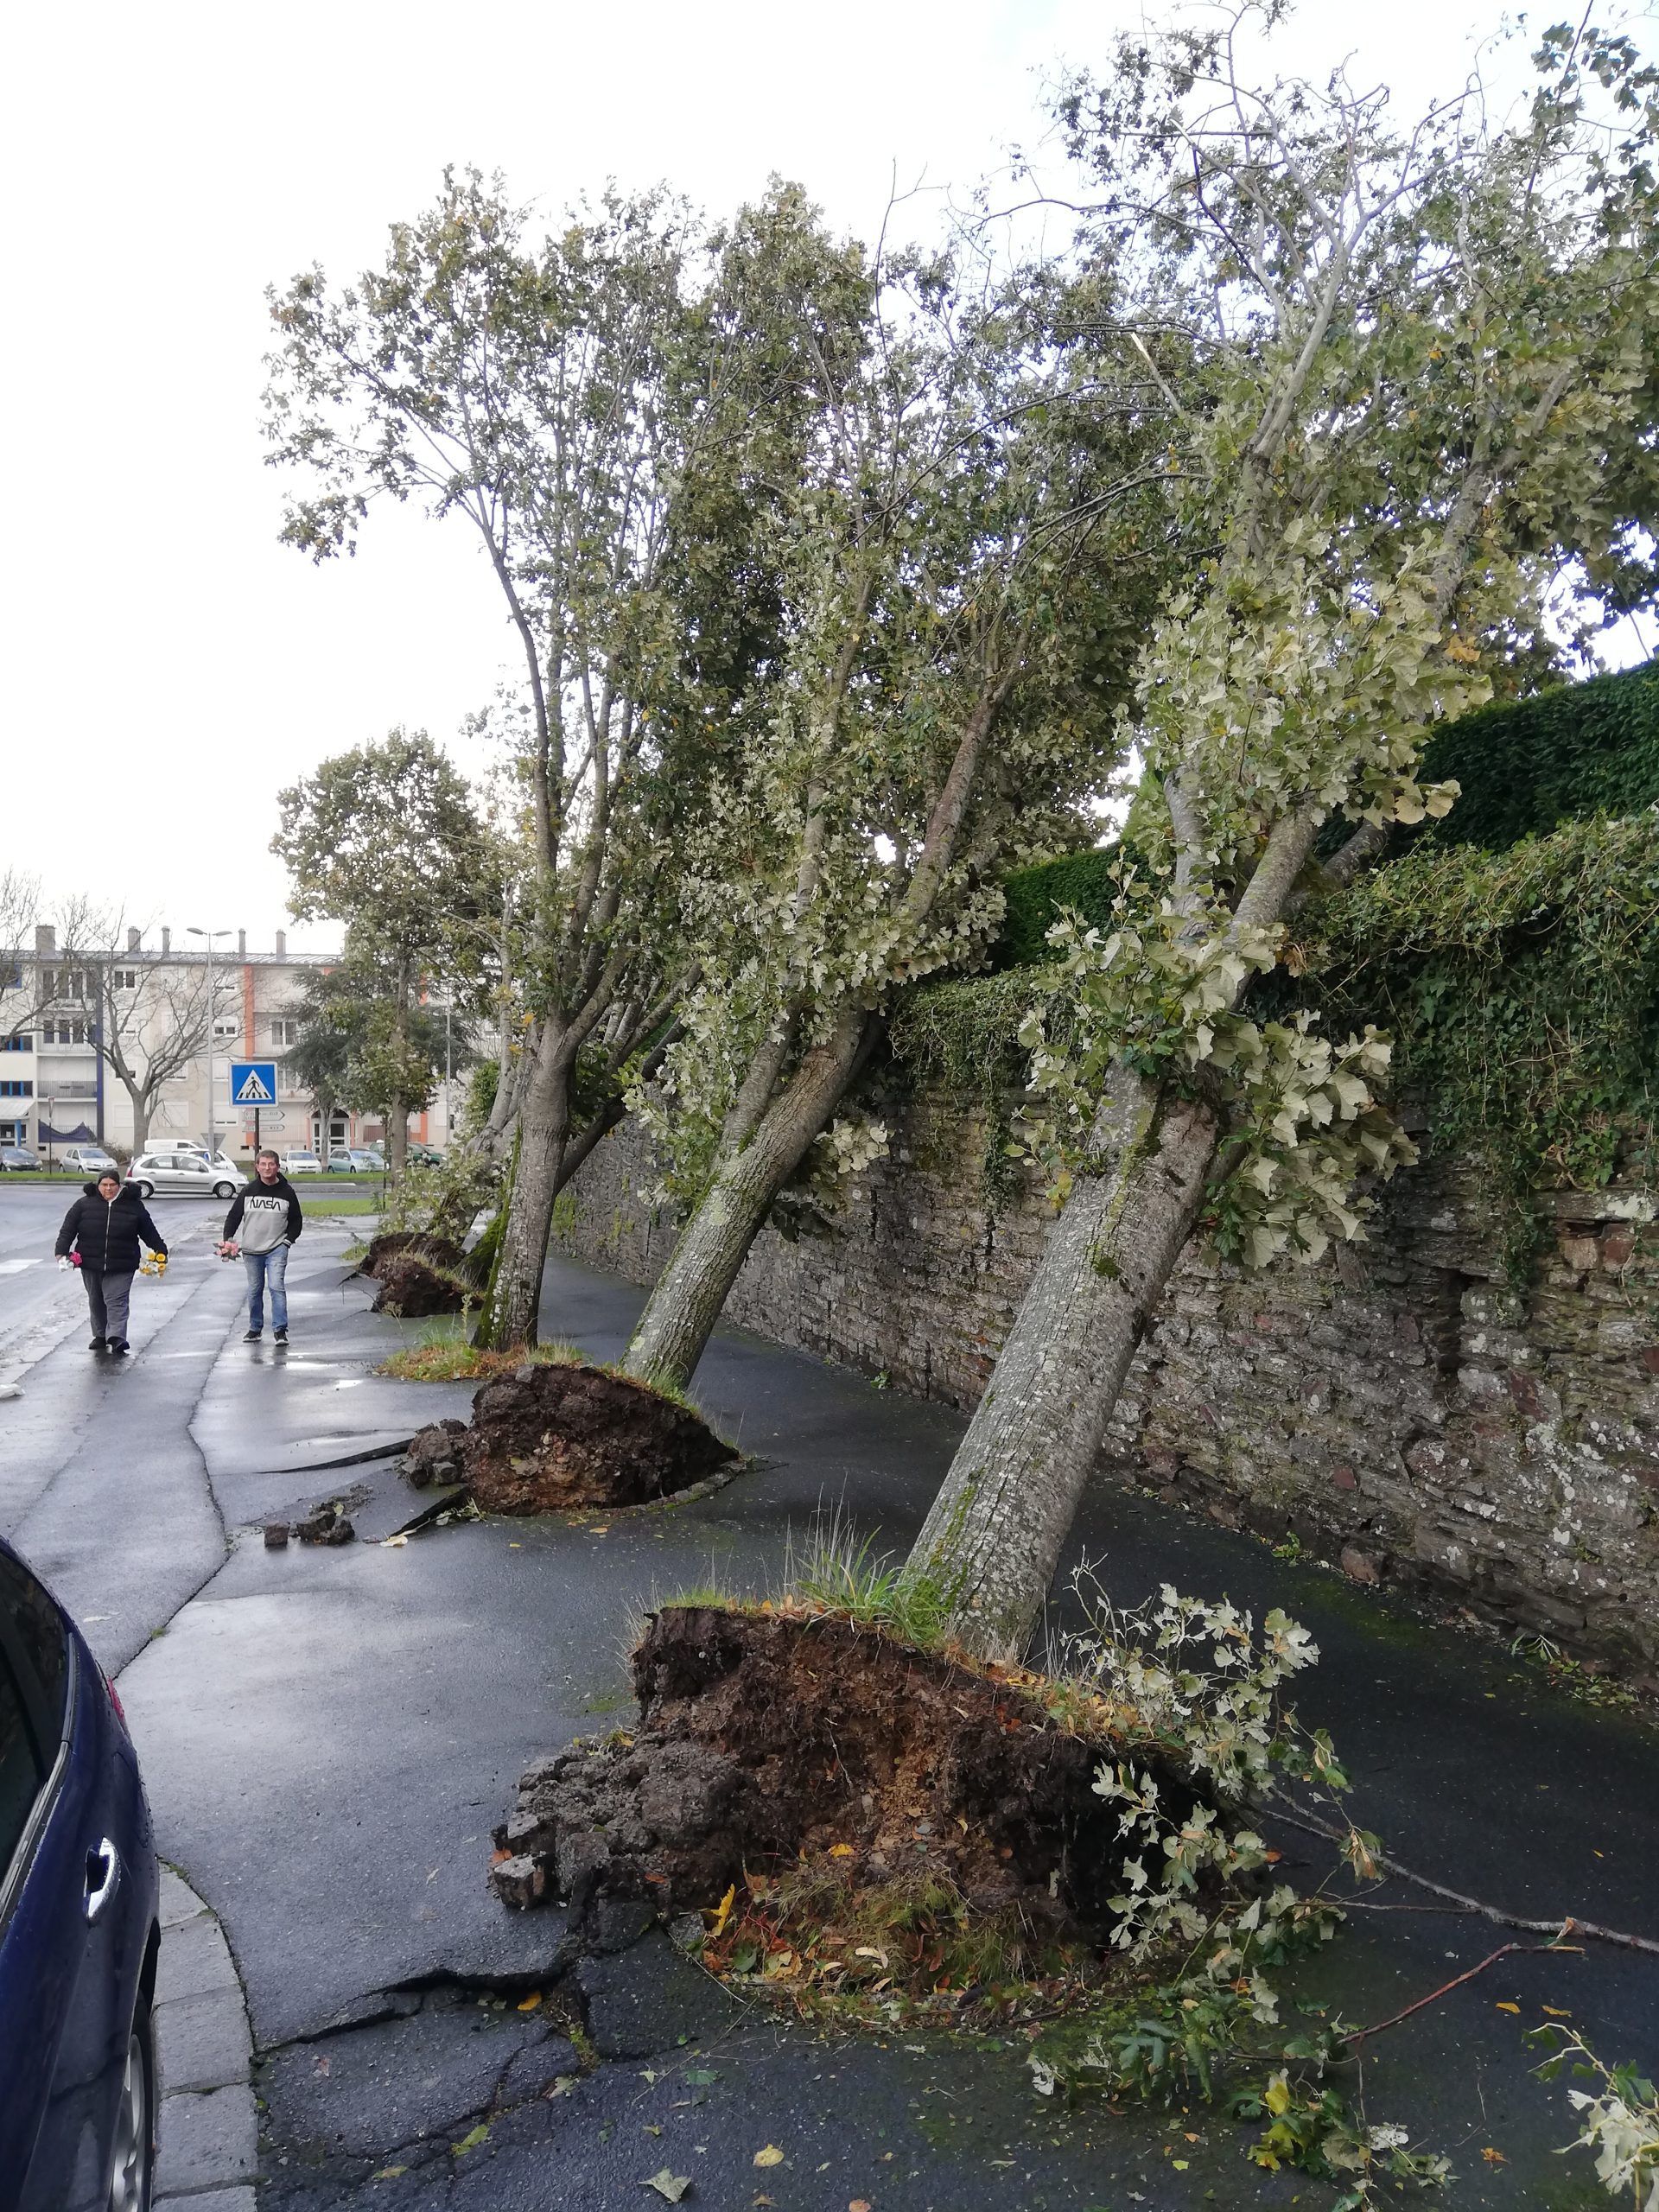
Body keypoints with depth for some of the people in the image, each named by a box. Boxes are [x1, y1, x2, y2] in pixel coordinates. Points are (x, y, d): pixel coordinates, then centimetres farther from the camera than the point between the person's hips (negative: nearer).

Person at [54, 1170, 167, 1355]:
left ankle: (117, 1338, -19)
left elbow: (149, 1232, 6)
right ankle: (100, 1335, 30)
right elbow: (68, 1229, -1)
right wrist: (62, 1251, -13)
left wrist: (160, 1251, 3)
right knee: (96, 1301, 15)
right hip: (91, 1265, 3)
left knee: (116, 1301, -11)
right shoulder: (84, 1204, 0)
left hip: (121, 1266, -3)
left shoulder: (134, 1205, 0)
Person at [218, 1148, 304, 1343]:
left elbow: (296, 1220, 10)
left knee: (277, 1286, -14)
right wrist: (228, 1239, -3)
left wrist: (289, 1240, -1)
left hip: (277, 1248, -2)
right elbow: (233, 1216, 8)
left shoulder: (287, 1192, 0)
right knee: (254, 1290, 11)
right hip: (251, 1250, 2)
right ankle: (255, 1329, 25)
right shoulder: (248, 1191, 2)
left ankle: (280, 1330, -13)